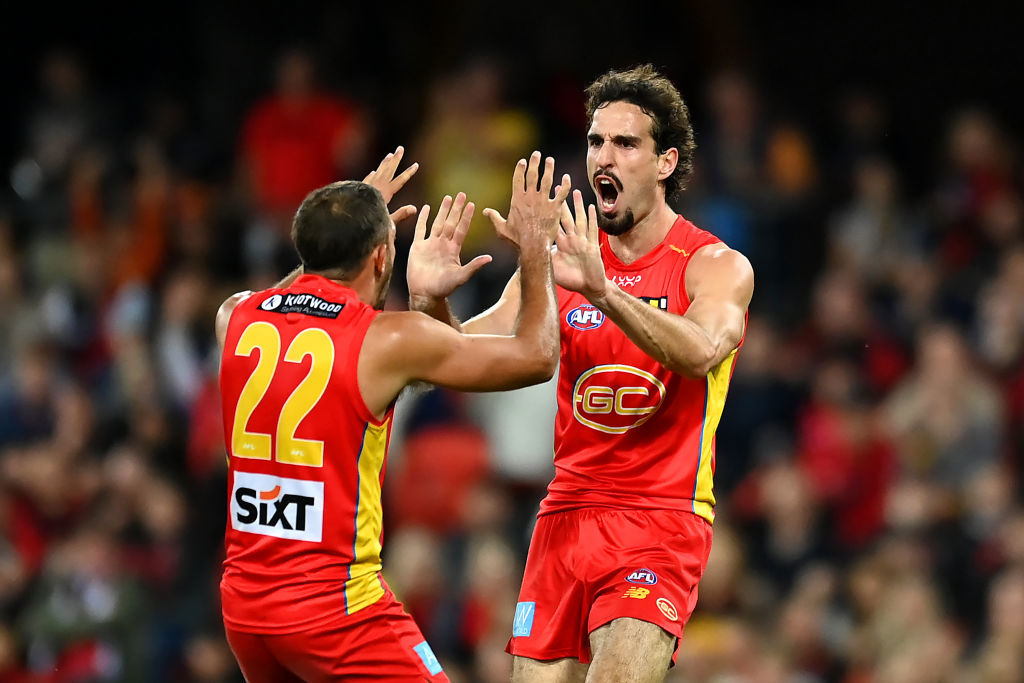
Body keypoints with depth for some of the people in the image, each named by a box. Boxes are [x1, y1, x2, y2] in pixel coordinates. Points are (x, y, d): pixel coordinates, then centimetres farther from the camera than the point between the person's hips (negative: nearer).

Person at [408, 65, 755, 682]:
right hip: (567, 514, 5)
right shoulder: (566, 261, 8)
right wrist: (432, 307, -21)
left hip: (661, 520, -5)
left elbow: (701, 353, -26)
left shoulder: (716, 266, -5)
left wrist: (602, 290, -40)